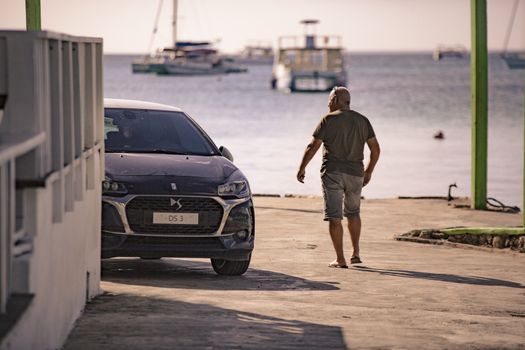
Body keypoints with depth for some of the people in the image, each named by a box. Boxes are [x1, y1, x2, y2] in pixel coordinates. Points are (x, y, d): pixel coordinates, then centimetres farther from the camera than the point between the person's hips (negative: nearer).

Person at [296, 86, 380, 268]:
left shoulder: (329, 120, -5)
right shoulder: (362, 121, 8)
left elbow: (313, 147, -8)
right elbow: (375, 149, 8)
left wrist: (302, 168, 2)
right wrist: (369, 171, 19)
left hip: (333, 173, -4)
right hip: (355, 174, 4)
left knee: (334, 217, -2)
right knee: (353, 212, 23)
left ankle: (340, 259, -5)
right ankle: (356, 254, 24)